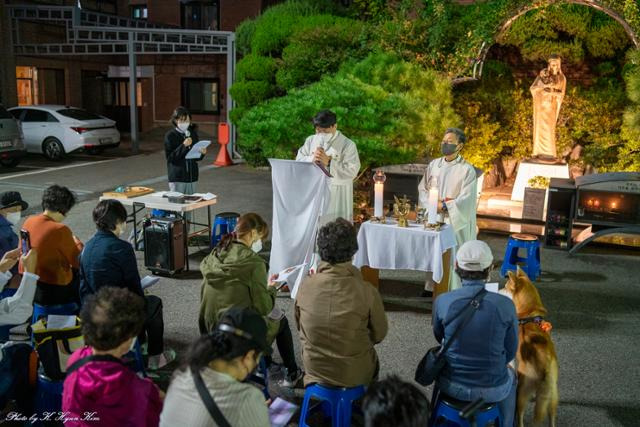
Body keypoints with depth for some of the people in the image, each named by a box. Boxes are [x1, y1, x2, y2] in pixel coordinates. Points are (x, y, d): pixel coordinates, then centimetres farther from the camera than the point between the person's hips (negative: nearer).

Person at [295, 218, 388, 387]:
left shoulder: (305, 286, -19)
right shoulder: (367, 291, -25)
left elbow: (300, 327, 0)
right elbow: (379, 334, -8)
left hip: (314, 371, 2)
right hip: (356, 375, -1)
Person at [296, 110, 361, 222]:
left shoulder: (348, 145, -5)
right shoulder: (311, 140, 10)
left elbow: (351, 171, -14)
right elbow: (299, 160, 4)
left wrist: (329, 162, -21)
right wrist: (312, 159, -16)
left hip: (336, 197, -4)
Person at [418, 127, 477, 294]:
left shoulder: (467, 169, -8)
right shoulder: (434, 165, 6)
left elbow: (466, 199, -13)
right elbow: (422, 188, 7)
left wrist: (444, 206, -18)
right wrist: (436, 203, -9)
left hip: (456, 220, -4)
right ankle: (432, 286, 24)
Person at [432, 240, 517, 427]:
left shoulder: (442, 301, -17)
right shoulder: (505, 305, -18)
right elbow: (510, 352, -4)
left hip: (451, 386, 1)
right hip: (492, 390, 0)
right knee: (510, 376, 35)